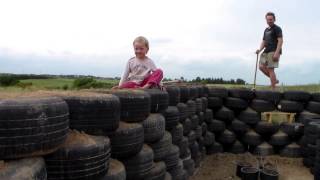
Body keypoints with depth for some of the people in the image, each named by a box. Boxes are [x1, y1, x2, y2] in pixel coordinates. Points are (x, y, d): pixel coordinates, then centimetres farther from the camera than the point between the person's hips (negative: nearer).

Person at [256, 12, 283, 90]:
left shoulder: (277, 28, -1)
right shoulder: (266, 30, 22)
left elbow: (280, 41, -11)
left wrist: (276, 53, -22)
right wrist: (260, 50, 2)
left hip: (274, 51, -7)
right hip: (266, 51, 8)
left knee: (270, 69, -12)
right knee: (261, 66, -4)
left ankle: (273, 90, -8)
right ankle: (275, 80, 11)